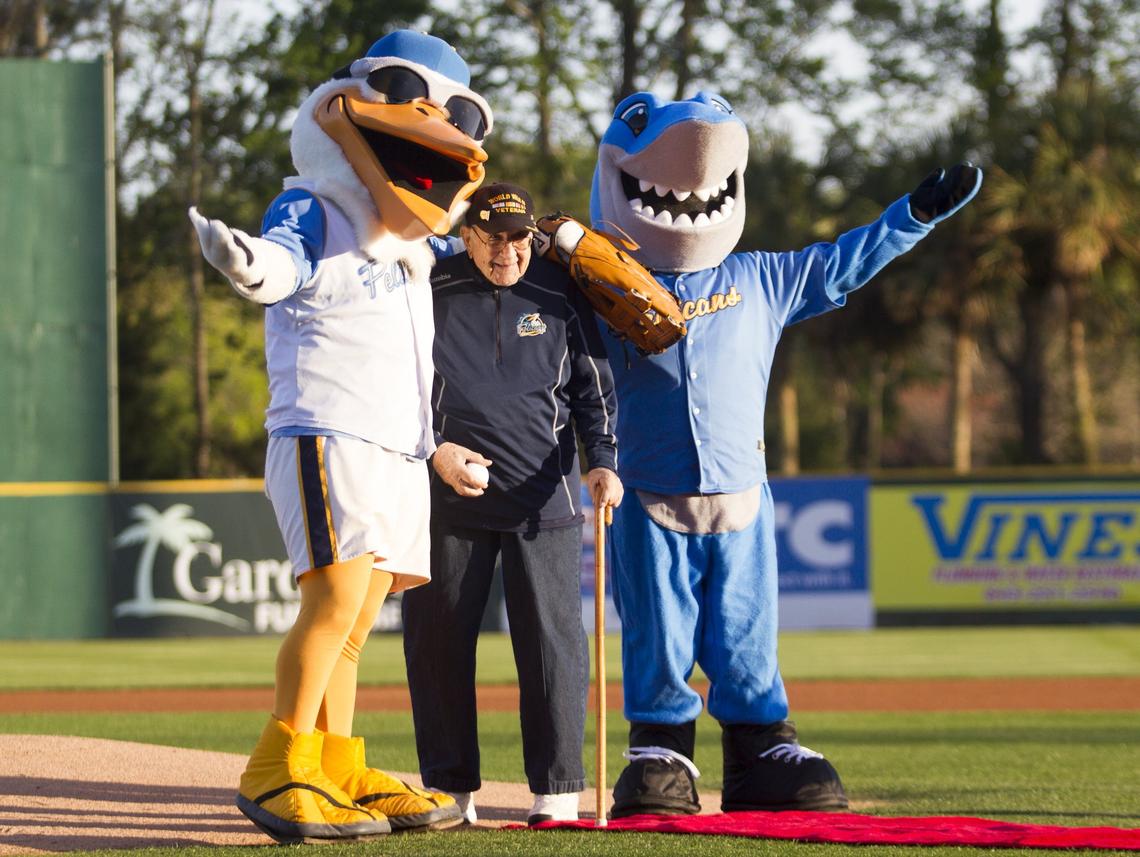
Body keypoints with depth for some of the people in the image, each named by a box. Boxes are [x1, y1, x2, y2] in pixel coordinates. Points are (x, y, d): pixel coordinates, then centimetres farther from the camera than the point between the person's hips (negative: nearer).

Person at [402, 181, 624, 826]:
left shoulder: (559, 295, 7)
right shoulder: (430, 295, 2)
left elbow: (594, 388, 10)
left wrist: (602, 461, -5)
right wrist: (436, 450, -10)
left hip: (544, 497, 0)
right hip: (449, 499, 0)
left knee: (553, 641, -3)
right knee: (439, 640, 3)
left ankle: (558, 789, 2)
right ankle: (450, 787, 13)